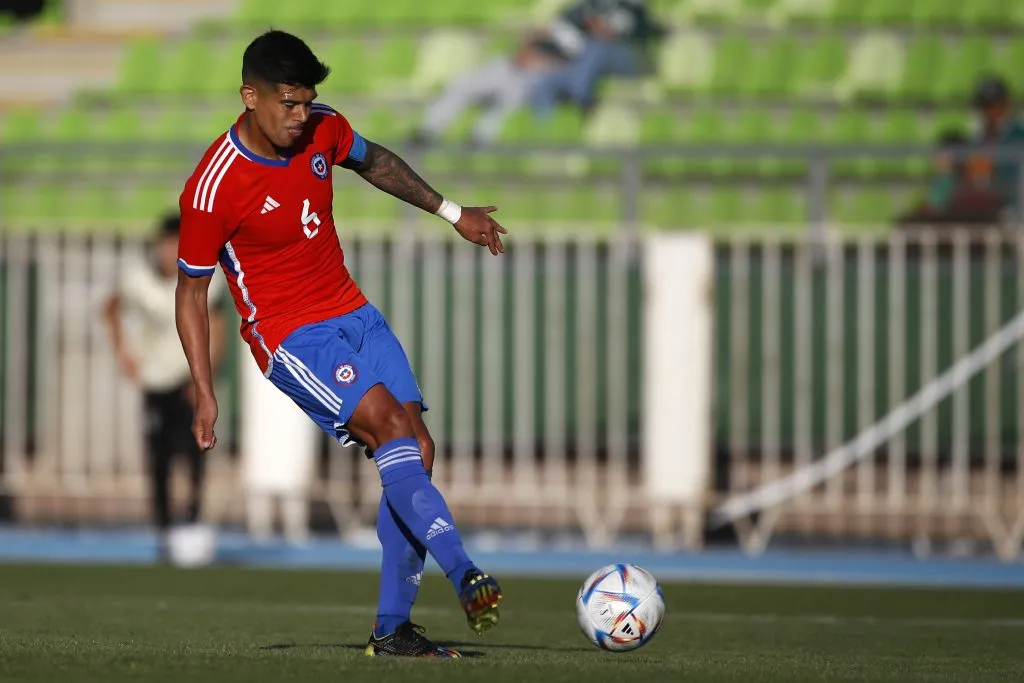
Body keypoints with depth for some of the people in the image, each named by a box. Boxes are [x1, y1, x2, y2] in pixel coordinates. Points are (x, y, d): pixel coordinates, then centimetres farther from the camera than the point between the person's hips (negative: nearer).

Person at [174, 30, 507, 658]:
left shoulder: (323, 130, -2)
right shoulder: (213, 190, -18)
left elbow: (374, 162, 22)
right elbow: (191, 292, -7)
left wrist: (451, 212, 24)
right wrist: (204, 395, -10)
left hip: (355, 315, 7)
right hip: (290, 338, -7)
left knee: (417, 450, -5)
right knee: (391, 427, -26)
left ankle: (392, 627, 0)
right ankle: (465, 578, -33)